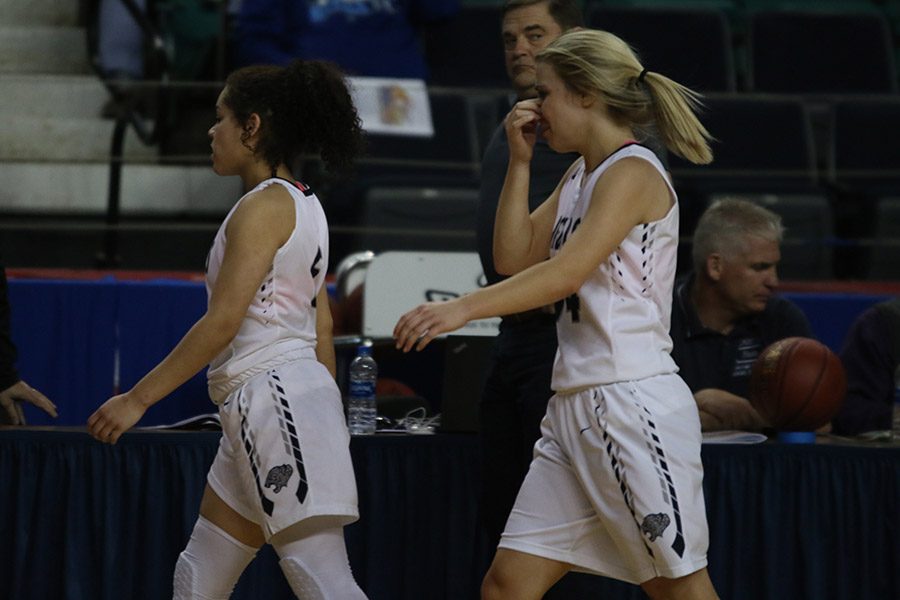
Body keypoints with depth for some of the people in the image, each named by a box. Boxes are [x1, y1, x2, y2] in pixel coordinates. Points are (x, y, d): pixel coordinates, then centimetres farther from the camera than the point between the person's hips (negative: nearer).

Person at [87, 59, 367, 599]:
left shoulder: (263, 206, -11)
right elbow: (322, 323, 20)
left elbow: (223, 321, -17)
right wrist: (326, 425, 23)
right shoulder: (303, 205, 18)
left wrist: (138, 399, -14)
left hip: (275, 396, -10)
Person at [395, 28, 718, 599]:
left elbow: (565, 273, -23)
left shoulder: (633, 171, -11)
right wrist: (520, 162, 10)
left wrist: (462, 309, -32)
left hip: (634, 406, -9)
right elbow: (515, 260, 16)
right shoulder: (580, 177, 18)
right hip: (575, 409, 9)